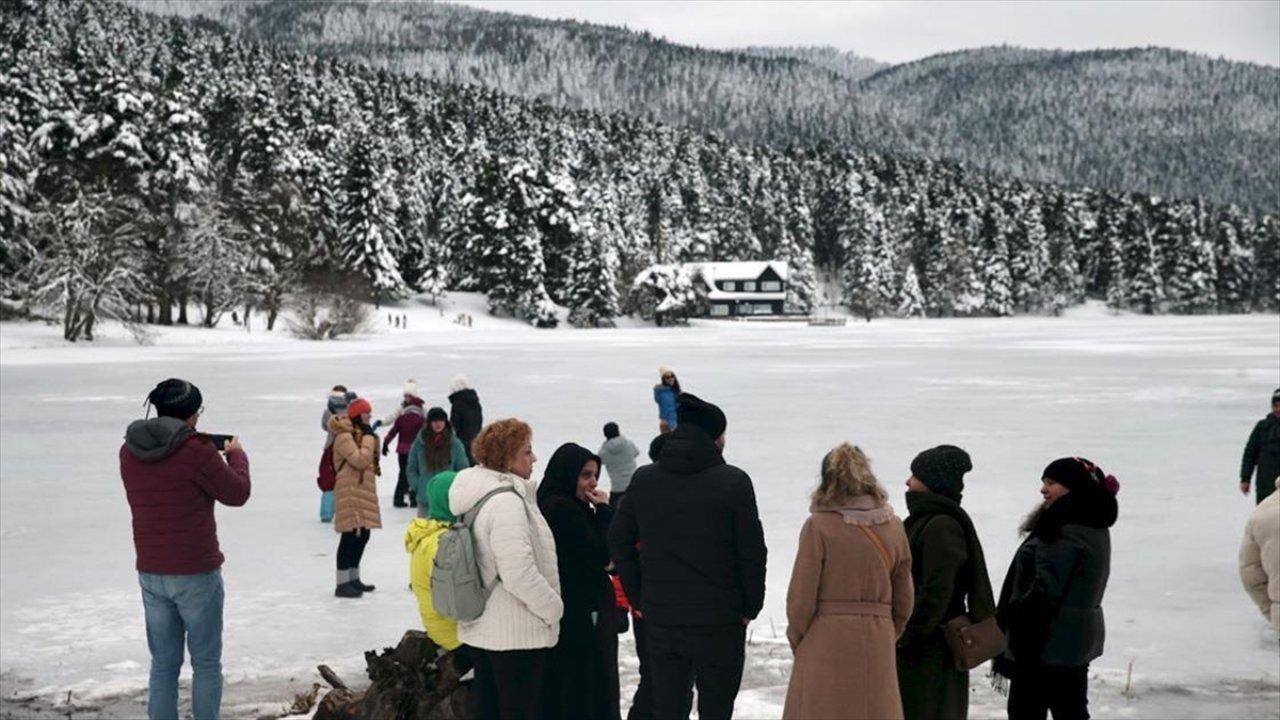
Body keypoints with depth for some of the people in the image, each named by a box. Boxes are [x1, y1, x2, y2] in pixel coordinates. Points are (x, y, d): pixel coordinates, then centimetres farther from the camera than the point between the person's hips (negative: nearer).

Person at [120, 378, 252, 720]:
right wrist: (236, 455, 10)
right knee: (206, 663, 8)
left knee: (163, 664, 14)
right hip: (197, 574, -5)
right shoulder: (197, 451, -17)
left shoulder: (130, 451, 2)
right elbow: (237, 494, -7)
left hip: (151, 573, 5)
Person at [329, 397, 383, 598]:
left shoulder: (360, 434, 19)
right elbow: (359, 460, -24)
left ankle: (353, 579, 26)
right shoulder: (344, 437, -13)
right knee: (350, 535, -9)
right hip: (350, 493, -10)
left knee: (363, 535, 14)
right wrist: (369, 439, -18)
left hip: (364, 491, 10)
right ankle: (342, 584, -5)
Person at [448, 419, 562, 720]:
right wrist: (554, 608, -11)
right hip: (516, 636, -9)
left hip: (480, 630, 9)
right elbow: (520, 574, -25)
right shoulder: (506, 501, -20)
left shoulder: (477, 496, 11)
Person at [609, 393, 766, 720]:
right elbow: (752, 552, -9)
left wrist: (638, 599, 12)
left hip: (659, 619, 4)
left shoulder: (642, 479, 3)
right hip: (719, 620, -3)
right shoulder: (734, 482, -10)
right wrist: (751, 607, 3)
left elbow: (619, 541, 6)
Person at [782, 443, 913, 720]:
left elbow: (802, 598, -8)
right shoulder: (893, 527, 4)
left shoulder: (818, 526, -9)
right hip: (877, 650, 4)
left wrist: (796, 639, 8)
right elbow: (904, 602, 10)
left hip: (826, 647, -4)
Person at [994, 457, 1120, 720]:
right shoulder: (1094, 526, 11)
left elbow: (1045, 592, -24)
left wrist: (1007, 621, -15)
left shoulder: (1063, 533, -21)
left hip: (1048, 643, -10)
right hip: (1079, 638, 10)